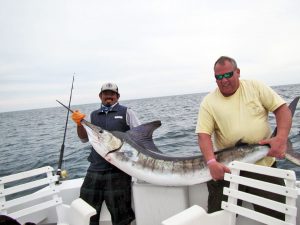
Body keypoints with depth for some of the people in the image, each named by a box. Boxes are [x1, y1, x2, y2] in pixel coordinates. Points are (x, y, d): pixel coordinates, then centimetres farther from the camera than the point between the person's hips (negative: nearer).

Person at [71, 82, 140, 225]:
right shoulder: (93, 115, 14)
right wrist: (79, 124, -6)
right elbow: (84, 138, 12)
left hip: (118, 170, -3)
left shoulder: (126, 112, 4)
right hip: (95, 169, 4)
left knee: (120, 214, 3)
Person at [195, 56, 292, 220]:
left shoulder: (255, 87, 2)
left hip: (263, 164, 1)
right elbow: (204, 134, -10)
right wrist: (212, 163, -26)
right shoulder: (209, 102, -3)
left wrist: (281, 137, -19)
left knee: (277, 215, 8)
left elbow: (282, 108, -1)